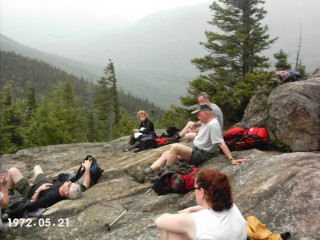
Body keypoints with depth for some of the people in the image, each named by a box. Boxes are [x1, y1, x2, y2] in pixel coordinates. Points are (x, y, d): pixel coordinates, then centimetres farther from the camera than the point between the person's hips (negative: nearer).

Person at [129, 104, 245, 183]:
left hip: (200, 154, -10)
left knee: (175, 147, -29)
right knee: (166, 154, 1)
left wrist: (231, 159, -29)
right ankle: (144, 173, -4)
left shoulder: (213, 124, -20)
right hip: (194, 150, 10)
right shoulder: (206, 122, 10)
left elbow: (221, 143, -26)